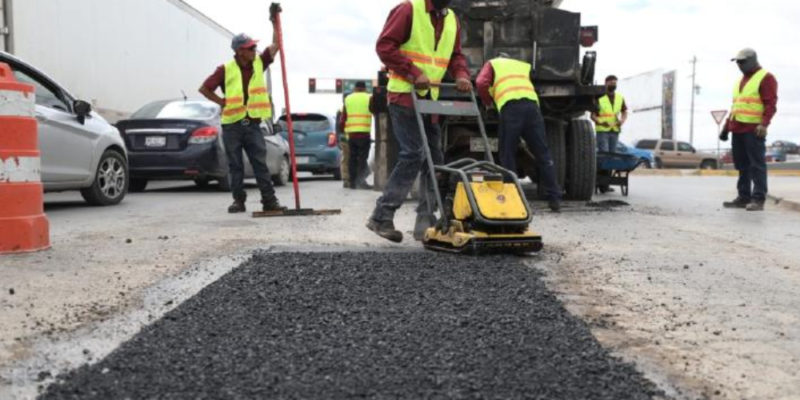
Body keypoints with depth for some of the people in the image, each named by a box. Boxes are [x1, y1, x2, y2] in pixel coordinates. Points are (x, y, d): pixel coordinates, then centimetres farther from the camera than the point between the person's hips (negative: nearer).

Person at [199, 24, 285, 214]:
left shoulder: (259, 63, 7)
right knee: (235, 165, 5)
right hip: (231, 125, -2)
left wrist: (275, 22, -1)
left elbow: (275, 45, 6)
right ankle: (239, 200, 13)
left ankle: (269, 200, -1)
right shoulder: (226, 69, -3)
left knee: (260, 163, -1)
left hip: (253, 124, 2)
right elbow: (204, 88, 3)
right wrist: (222, 102, -3)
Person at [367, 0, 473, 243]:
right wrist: (414, 74, -21)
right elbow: (385, 45, -13)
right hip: (404, 94, -8)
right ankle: (381, 217, -5)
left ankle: (426, 222, 10)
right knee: (413, 154, -14)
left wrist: (461, 75, -6)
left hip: (430, 98, 8)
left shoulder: (452, 20, 14)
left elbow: (455, 55, 17)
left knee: (434, 158, 4)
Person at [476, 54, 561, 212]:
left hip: (509, 107, -3)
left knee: (507, 155, 5)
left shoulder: (492, 64, 25)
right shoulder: (525, 66, 37)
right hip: (532, 104, 3)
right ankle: (554, 199, 2)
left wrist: (488, 103, 21)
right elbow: (531, 84, 26)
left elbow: (481, 83, 8)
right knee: (543, 154, 5)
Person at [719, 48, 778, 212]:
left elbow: (771, 104, -12)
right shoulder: (742, 80, 23)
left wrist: (764, 124, -25)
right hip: (737, 129, 8)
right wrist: (727, 126, 21)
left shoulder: (766, 78, -2)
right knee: (741, 164, 9)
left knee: (757, 164, -6)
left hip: (754, 130, -8)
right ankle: (743, 197, 14)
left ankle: (758, 199, -5)